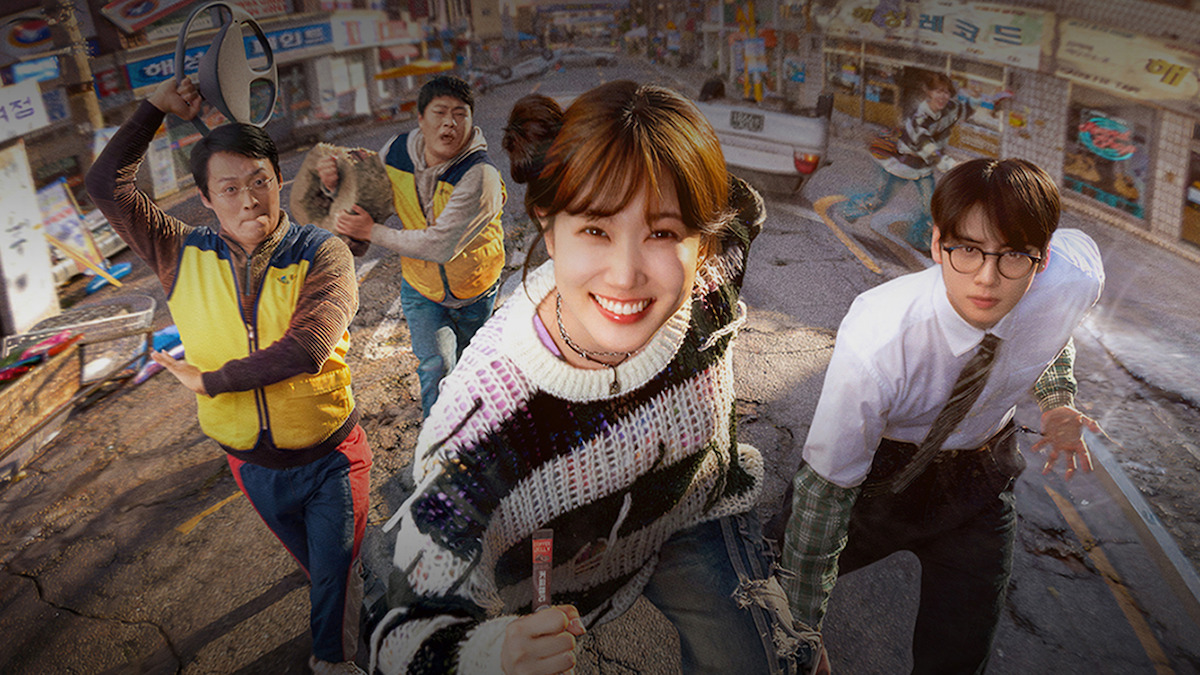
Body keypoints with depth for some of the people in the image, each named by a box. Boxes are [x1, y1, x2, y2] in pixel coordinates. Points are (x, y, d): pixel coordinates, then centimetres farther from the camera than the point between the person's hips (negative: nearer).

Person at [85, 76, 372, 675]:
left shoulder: (322, 255, -18)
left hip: (330, 457, -4)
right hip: (252, 464, 4)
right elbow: (107, 186, -6)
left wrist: (210, 381, -19)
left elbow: (305, 350, -30)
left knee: (336, 575, 10)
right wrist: (155, 108, -9)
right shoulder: (185, 255, -5)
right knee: (316, 566, 26)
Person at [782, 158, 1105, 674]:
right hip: (876, 471, -2)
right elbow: (825, 488, -28)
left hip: (978, 480, 3)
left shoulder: (1076, 275, -26)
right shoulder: (875, 345, -38)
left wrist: (1057, 400, -5)